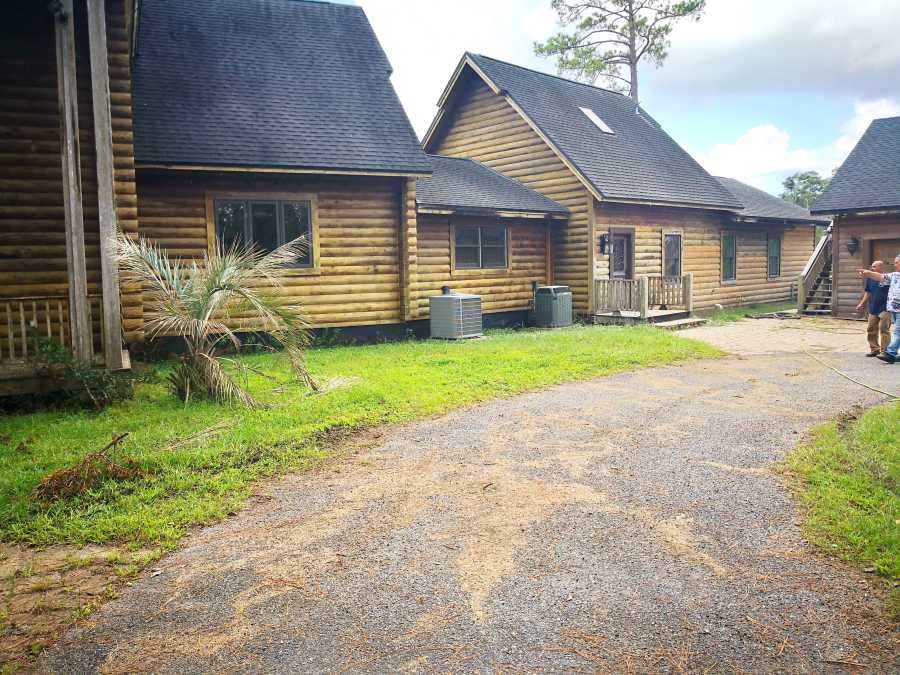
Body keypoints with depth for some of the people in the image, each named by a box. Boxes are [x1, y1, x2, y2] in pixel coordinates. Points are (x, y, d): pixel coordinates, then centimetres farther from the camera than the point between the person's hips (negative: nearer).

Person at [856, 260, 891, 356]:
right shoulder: (870, 279, 9)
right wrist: (862, 304, 14)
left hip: (884, 309, -7)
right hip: (873, 309, 7)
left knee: (884, 330, -7)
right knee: (871, 330, 12)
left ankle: (884, 351, -1)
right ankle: (875, 349, 23)